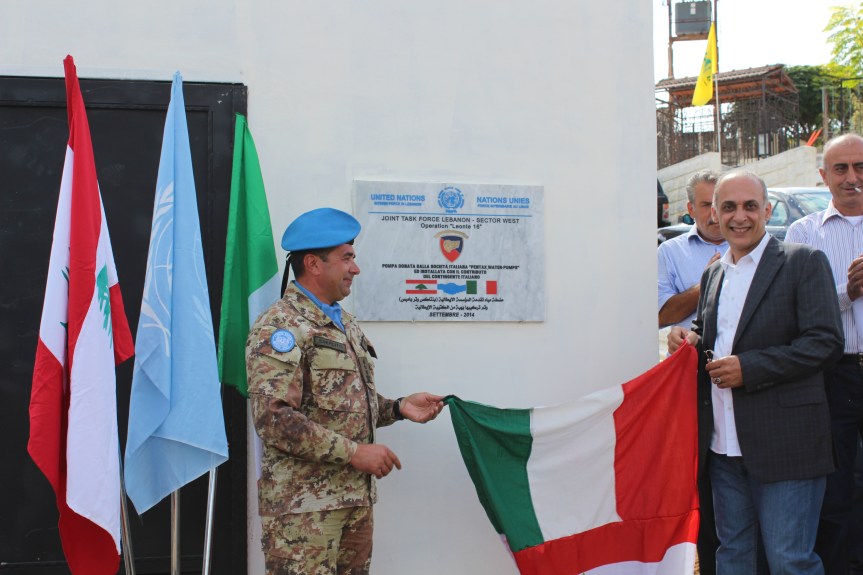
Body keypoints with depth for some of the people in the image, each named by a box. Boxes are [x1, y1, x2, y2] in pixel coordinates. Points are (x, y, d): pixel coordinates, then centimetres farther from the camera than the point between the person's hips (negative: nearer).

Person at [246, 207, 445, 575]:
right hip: (303, 506, -8)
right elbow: (273, 418, -22)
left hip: (356, 497, 8)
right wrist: (354, 451, -20)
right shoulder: (281, 326, -12)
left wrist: (399, 408, 7)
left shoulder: (346, 324, 17)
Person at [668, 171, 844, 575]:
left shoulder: (804, 262, -4)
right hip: (723, 446, 6)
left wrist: (748, 368, -19)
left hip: (783, 445, -6)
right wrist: (689, 338, 0)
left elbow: (825, 342, -12)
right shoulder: (713, 273, 15)